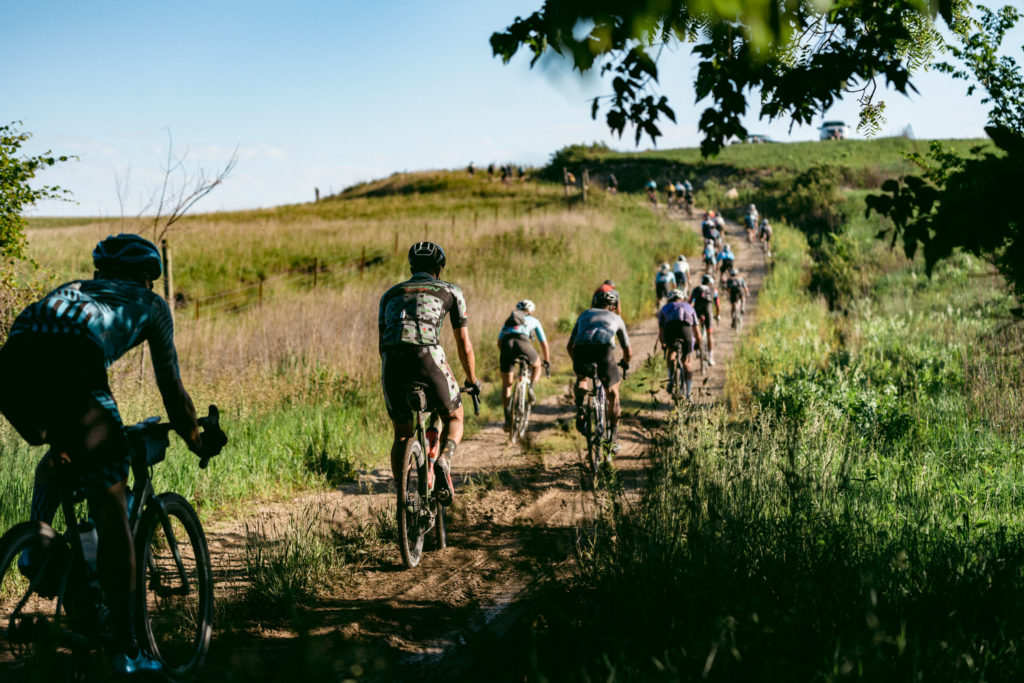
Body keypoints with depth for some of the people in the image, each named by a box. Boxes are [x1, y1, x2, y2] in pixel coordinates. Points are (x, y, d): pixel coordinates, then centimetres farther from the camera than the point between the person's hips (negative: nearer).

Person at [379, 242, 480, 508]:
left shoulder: (391, 293, 30)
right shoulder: (450, 291, 22)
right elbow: (464, 345, 23)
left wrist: (396, 373, 43)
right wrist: (472, 380, 37)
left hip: (392, 361, 2)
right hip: (428, 356, -2)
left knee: (402, 434, 20)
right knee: (454, 419, 20)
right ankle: (443, 460, -10)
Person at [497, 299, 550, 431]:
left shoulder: (509, 320, 37)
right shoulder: (533, 321, 31)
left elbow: (499, 342, 31)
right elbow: (544, 344, 34)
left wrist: (507, 354, 47)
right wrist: (547, 361, 48)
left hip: (506, 345, 2)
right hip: (523, 343, -2)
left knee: (506, 384, 13)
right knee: (536, 366, 31)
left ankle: (507, 418, 5)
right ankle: (531, 387, 4)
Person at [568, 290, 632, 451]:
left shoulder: (584, 314, 35)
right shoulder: (616, 318, 32)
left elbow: (569, 346, 36)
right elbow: (628, 352, 36)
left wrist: (577, 362, 53)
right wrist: (625, 365, 56)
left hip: (581, 348, 2)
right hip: (604, 348, -2)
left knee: (581, 379, 37)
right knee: (613, 395, 18)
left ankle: (579, 410, 13)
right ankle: (613, 439, 16)